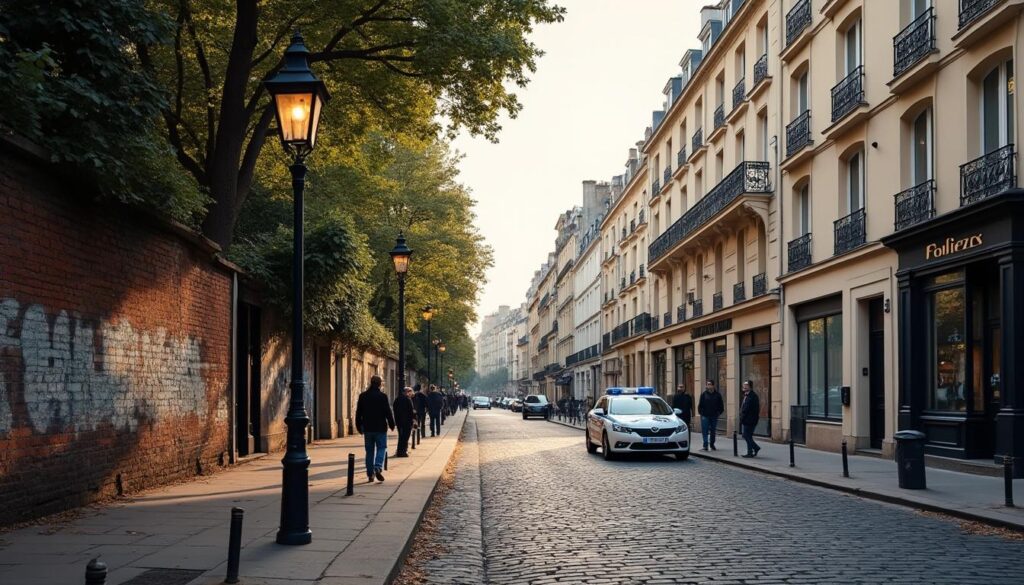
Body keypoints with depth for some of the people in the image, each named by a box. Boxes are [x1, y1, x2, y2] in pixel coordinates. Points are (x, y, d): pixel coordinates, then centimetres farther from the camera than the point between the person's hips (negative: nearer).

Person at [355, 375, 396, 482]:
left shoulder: (363, 396, 3)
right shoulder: (382, 396, -10)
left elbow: (358, 413, 8)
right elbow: (388, 412, -8)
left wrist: (359, 426, 17)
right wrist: (392, 425, 5)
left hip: (367, 428, 4)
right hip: (380, 428, -4)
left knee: (369, 451, 11)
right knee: (381, 448, 4)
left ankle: (370, 473, 11)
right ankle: (378, 468, -17)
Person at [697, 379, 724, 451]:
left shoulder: (717, 395, 1)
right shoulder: (704, 394, -2)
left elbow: (721, 405, 8)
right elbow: (700, 405, 1)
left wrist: (719, 412, 3)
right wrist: (701, 412, -4)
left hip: (714, 416, 2)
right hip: (705, 416, -2)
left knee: (713, 431, 11)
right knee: (705, 431, -6)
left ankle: (712, 445, 23)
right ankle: (705, 446, -7)